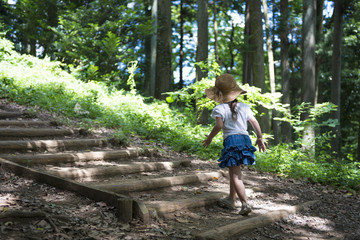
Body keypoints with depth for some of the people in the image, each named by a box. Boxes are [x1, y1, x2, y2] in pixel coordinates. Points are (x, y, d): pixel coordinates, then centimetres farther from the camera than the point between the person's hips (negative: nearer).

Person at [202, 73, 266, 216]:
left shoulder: (220, 109, -3)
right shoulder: (244, 107, 13)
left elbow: (219, 125, -16)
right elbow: (255, 122, 11)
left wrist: (209, 138, -3)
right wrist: (260, 138, 19)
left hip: (231, 140, -6)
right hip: (245, 139, 7)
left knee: (235, 175, -6)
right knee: (233, 170, 22)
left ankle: (245, 204, -16)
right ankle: (231, 199, 31)